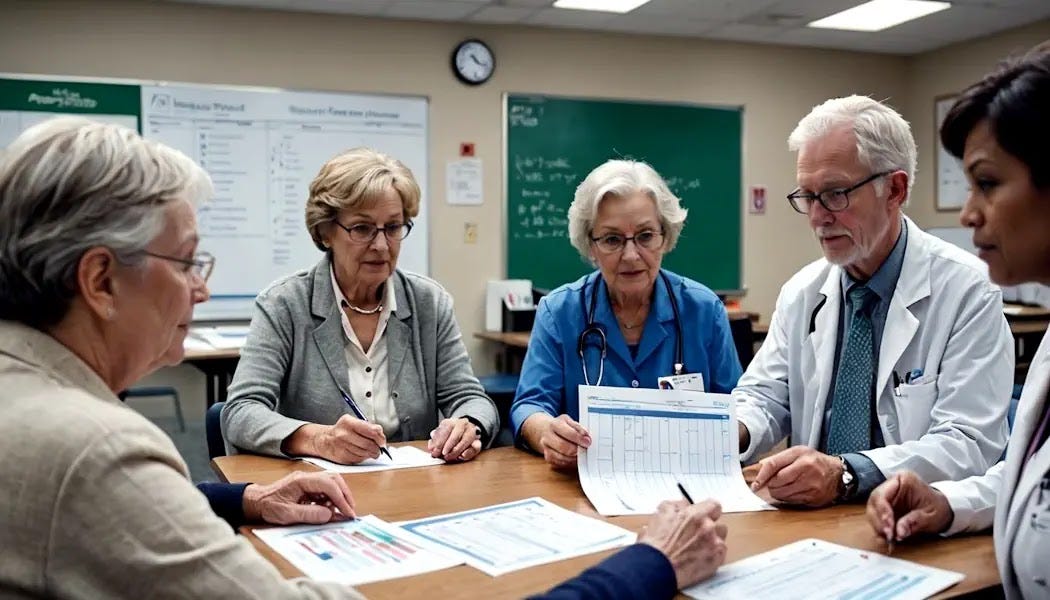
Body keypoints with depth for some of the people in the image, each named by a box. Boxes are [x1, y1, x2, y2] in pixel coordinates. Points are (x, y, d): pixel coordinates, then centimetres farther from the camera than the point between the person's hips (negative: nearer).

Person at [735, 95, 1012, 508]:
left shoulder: (968, 290, -8)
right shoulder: (801, 293, 7)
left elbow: (969, 446, -14)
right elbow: (766, 397, 9)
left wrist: (845, 474, -29)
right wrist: (727, 432, -14)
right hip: (812, 516, 4)